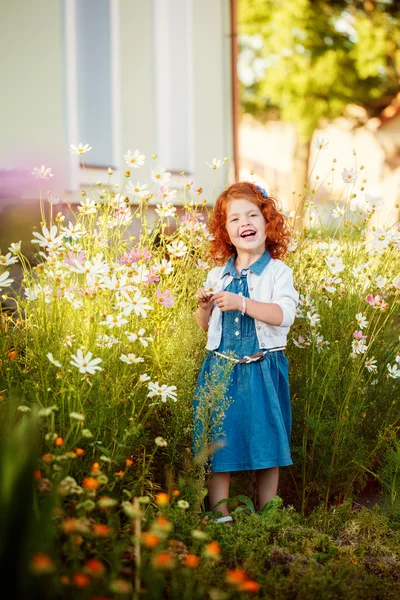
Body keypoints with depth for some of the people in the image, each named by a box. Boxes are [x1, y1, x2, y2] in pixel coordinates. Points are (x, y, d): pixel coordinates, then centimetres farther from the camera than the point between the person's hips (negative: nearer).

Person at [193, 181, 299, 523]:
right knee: (220, 443, 4)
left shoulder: (278, 272, -3)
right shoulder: (218, 275, 9)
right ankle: (220, 515, 13)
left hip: (263, 369, -3)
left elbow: (283, 314, -19)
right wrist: (204, 307, -5)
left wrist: (241, 303, -25)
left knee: (265, 442, 4)